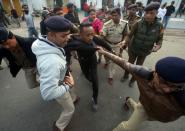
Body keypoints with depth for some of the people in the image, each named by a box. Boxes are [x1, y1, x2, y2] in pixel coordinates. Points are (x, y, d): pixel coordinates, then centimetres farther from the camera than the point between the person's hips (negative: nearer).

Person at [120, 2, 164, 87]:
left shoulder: (159, 26, -13)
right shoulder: (138, 23, -19)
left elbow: (159, 40, -7)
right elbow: (130, 35, -16)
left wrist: (157, 47, -28)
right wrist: (125, 42, -35)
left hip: (145, 51, 1)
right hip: (133, 49, -1)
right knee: (130, 63, 17)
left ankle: (132, 80, 40)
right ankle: (126, 76, 45)